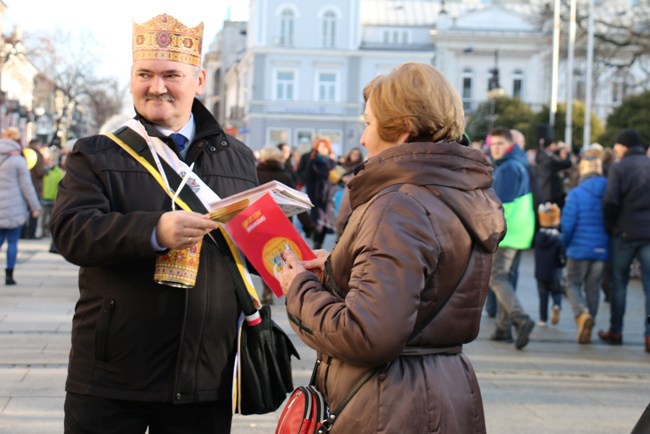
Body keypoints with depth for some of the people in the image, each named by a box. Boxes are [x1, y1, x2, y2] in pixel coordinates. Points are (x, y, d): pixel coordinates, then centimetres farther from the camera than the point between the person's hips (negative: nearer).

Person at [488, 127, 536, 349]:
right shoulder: (520, 165, 18)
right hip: (520, 232, 10)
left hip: (506, 232, -10)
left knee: (497, 279, -10)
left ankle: (521, 319, -25)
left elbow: (502, 204, -19)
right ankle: (503, 328, 17)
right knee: (505, 278, 14)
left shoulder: (507, 168, -14)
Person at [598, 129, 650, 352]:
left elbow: (610, 202, -12)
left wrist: (610, 225, 2)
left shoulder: (619, 167, -6)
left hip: (625, 232, -2)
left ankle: (615, 331, 16)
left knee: (619, 281, 11)